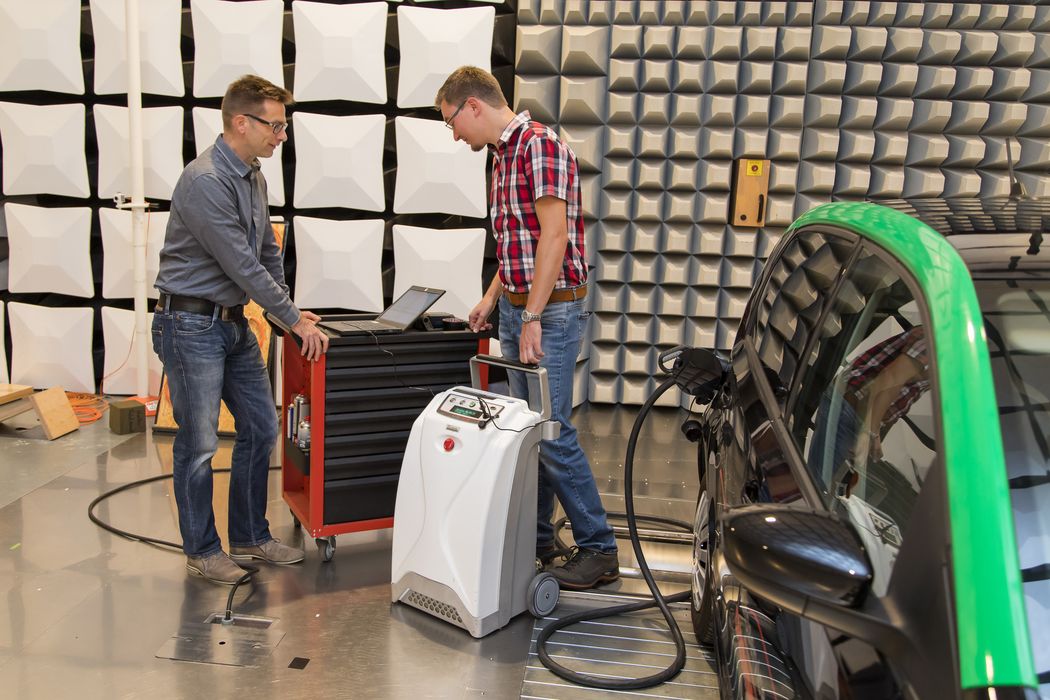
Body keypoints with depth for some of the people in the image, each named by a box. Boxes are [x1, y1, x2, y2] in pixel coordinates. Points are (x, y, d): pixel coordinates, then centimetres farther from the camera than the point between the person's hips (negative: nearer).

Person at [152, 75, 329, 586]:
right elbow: (242, 265, -20)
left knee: (260, 428, 11)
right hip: (191, 325, -9)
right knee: (199, 443, 2)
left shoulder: (253, 176, 10)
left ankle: (250, 536, 26)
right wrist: (293, 319, -13)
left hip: (233, 322, 9)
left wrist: (288, 310, 10)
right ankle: (202, 549, 19)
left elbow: (267, 251, 17)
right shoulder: (205, 181, -20)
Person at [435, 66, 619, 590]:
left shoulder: (540, 145, -13)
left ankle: (598, 549, 5)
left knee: (552, 432, -8)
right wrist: (493, 297, 18)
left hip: (550, 310, -9)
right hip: (515, 308, 9)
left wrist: (533, 318, -22)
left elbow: (554, 236, -20)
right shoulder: (503, 156, 16)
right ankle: (535, 536, 25)